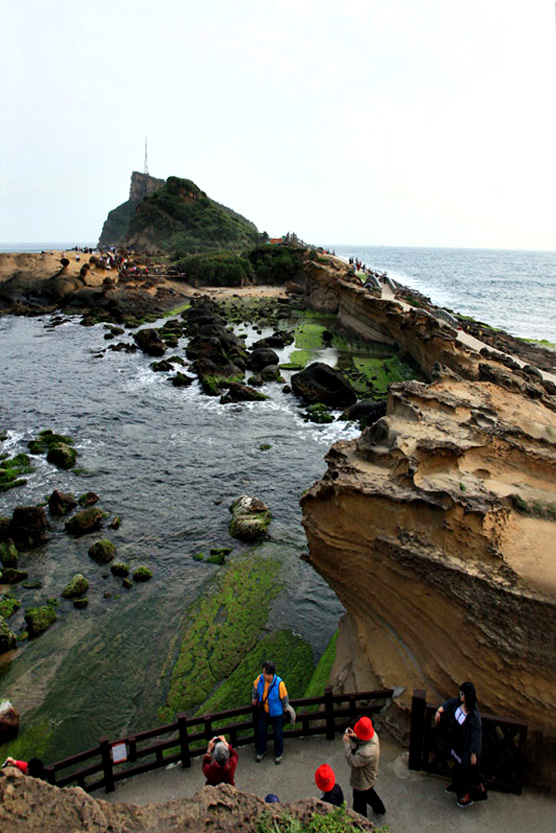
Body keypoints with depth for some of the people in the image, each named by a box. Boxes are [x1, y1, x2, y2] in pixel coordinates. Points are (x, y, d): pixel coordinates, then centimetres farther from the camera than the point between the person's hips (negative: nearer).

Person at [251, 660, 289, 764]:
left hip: (276, 712, -3)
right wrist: (254, 698, 14)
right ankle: (261, 752, 43)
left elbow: (285, 697, -14)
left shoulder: (279, 683, -35)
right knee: (262, 731, 18)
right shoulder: (260, 678, -25)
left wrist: (285, 707, 2)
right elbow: (255, 687, 1)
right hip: (264, 710, 4)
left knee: (278, 733, 14)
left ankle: (279, 754, 39)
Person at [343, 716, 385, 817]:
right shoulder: (373, 735, -21)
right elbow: (361, 743, 1)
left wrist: (346, 743, -29)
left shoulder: (367, 753, -46)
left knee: (359, 807, 20)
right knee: (369, 793, 37)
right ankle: (380, 809, 62)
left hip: (362, 782, -8)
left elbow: (352, 762, -31)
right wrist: (355, 737, -15)